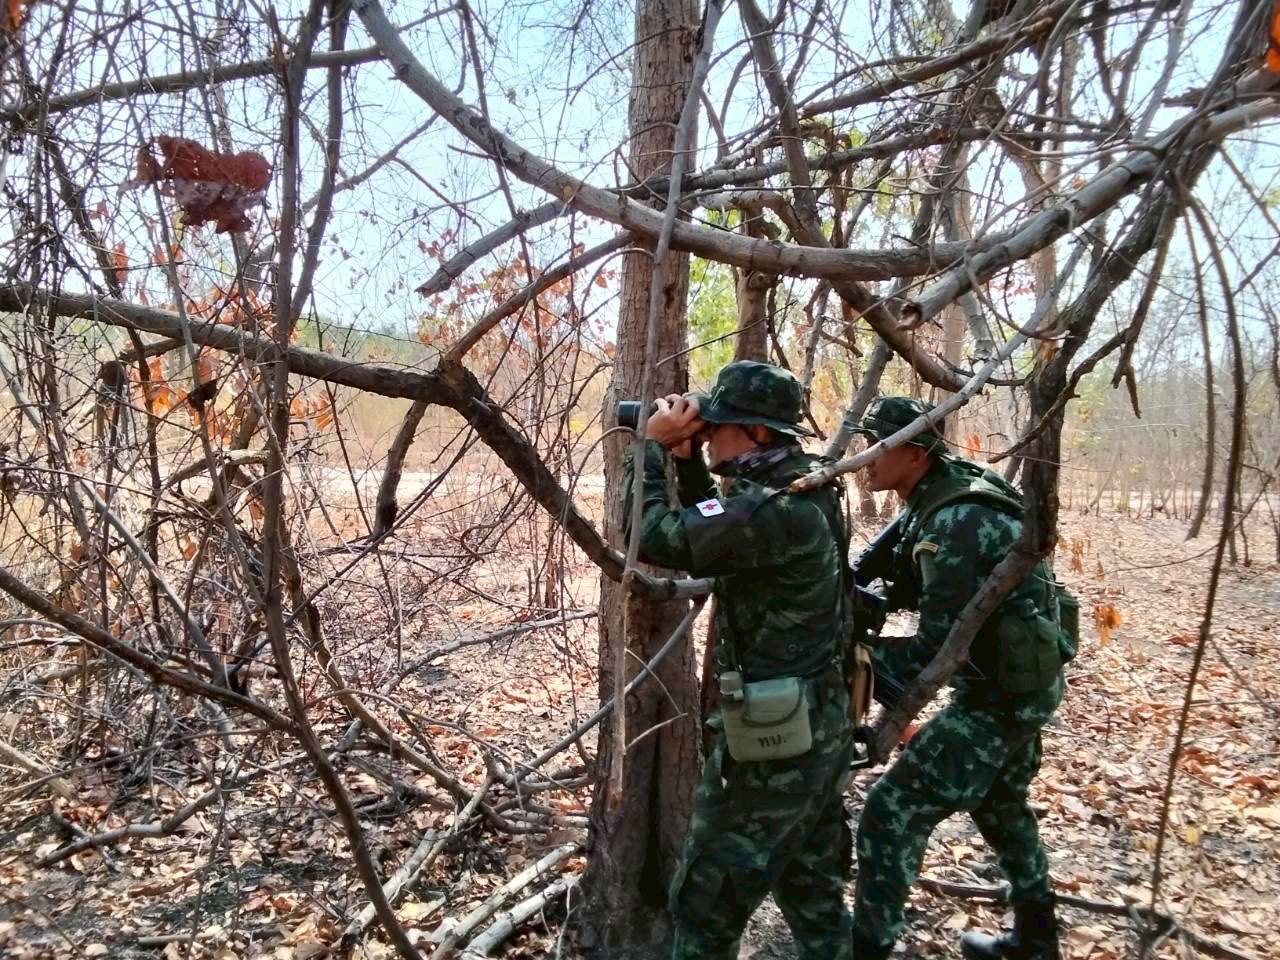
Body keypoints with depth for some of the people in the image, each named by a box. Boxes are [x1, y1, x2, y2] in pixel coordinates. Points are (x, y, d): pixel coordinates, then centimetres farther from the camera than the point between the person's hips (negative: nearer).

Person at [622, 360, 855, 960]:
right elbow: (715, 533, 19)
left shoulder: (774, 510, -25)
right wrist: (686, 462, 5)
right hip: (821, 729, 10)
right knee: (815, 896, 23)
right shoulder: (803, 494, 6)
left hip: (773, 740, -10)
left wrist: (652, 445, -12)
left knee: (705, 908, 7)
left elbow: (653, 537, -26)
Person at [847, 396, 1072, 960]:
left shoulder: (953, 522, -27)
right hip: (1023, 681, 10)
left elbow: (938, 645, -26)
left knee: (891, 814, -6)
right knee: (1000, 804, 27)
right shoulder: (938, 498, 3)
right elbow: (911, 587, 8)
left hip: (999, 693, -10)